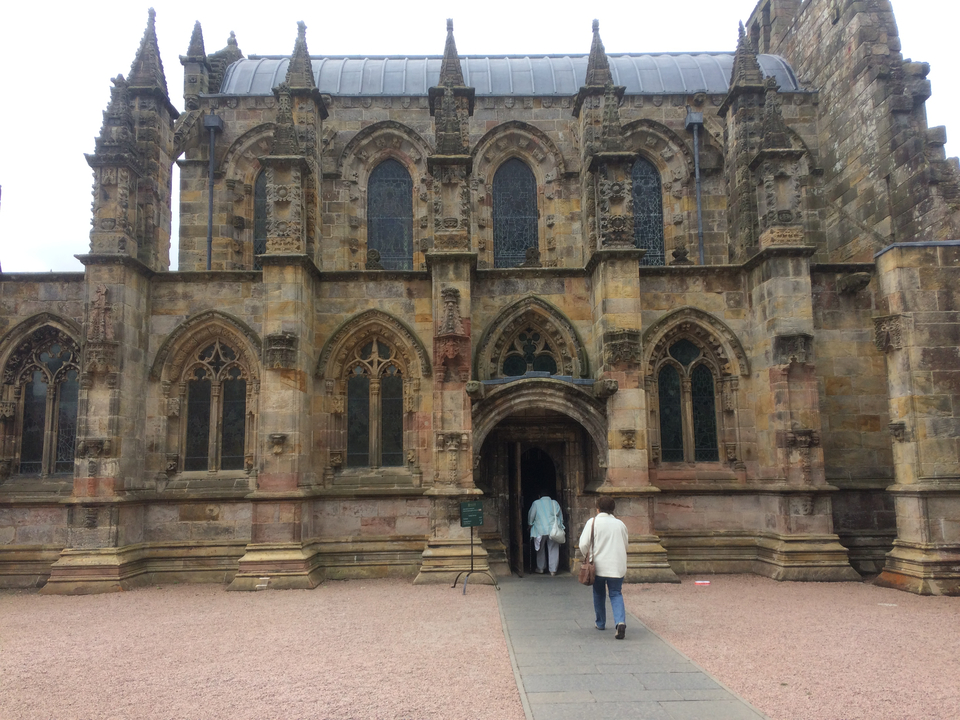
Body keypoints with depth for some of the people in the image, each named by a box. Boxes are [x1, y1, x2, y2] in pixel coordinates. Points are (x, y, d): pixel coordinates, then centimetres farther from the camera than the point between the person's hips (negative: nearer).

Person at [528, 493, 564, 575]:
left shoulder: (536, 503, 1)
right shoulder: (555, 503, 7)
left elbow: (531, 516, 4)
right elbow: (560, 516, 11)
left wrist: (530, 524, 20)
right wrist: (560, 525, 22)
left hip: (540, 530, -1)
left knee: (541, 550, 14)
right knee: (553, 550, 6)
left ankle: (540, 568, 22)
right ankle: (553, 570, 6)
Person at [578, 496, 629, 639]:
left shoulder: (592, 522, -6)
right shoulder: (620, 524, 3)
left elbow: (583, 544, -10)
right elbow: (625, 545, 13)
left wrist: (586, 555, 10)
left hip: (598, 565, -1)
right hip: (617, 566, 2)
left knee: (599, 594, 17)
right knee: (616, 594, 6)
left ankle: (601, 623, 28)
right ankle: (620, 622, -16)